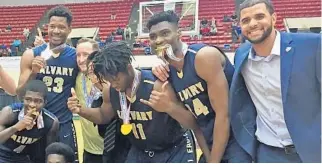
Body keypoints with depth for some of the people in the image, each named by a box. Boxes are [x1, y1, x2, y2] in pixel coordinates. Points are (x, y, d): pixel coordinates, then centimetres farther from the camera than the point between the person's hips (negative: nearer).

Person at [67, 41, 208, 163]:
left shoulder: (157, 85, -30)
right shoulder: (109, 90, -10)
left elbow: (193, 124, -25)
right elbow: (104, 116, 13)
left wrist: (169, 107, -45)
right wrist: (81, 110, -7)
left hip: (174, 151, -5)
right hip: (140, 152, 6)